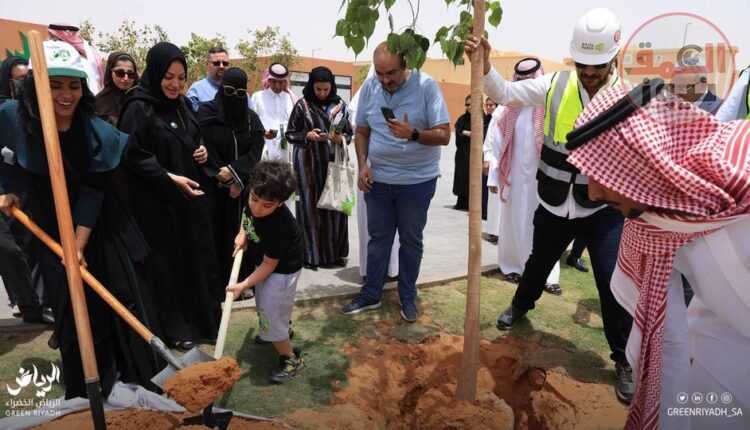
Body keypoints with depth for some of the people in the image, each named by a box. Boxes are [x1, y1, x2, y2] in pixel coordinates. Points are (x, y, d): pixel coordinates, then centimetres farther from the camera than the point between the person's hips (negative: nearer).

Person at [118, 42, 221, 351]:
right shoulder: (138, 110, -13)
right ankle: (175, 328, 20)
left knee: (197, 258, 14)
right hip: (158, 204, -7)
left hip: (192, 198, 7)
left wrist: (202, 153, 0)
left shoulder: (182, 105, 8)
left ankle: (204, 319, 30)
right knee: (168, 264, 5)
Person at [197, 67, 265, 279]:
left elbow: (255, 153, -2)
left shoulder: (252, 118, 7)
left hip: (244, 187, 3)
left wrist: (233, 171, -18)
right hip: (214, 187, -3)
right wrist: (229, 182, -11)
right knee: (216, 235, 0)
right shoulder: (206, 113, -3)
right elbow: (206, 150, -7)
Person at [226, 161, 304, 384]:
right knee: (263, 301, 29)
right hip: (264, 260, 9)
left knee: (270, 312, -5)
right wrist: (242, 233, -7)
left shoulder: (278, 226, -39)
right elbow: (247, 215, 8)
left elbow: (269, 265, -28)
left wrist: (243, 285, -25)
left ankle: (291, 359, 16)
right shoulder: (253, 199, -20)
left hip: (282, 269, -9)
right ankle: (283, 329, 58)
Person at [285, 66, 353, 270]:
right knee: (310, 206, 0)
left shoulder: (340, 105, 6)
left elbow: (349, 134, 10)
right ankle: (311, 255, 10)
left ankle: (334, 253, 15)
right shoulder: (302, 105, 0)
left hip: (334, 163, 2)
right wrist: (307, 135, -15)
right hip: (309, 164, -2)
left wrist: (340, 138, -12)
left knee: (335, 206, 2)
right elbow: (290, 134, 3)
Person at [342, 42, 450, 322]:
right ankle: (371, 294, 27)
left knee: (410, 240, 11)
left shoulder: (426, 86, -14)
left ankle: (408, 297, 27)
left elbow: (444, 135, -16)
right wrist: (362, 165, -6)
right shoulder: (369, 87, -2)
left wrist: (413, 134, -32)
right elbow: (361, 131, 7)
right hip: (377, 178, 3)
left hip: (417, 180, -3)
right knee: (378, 238, 13)